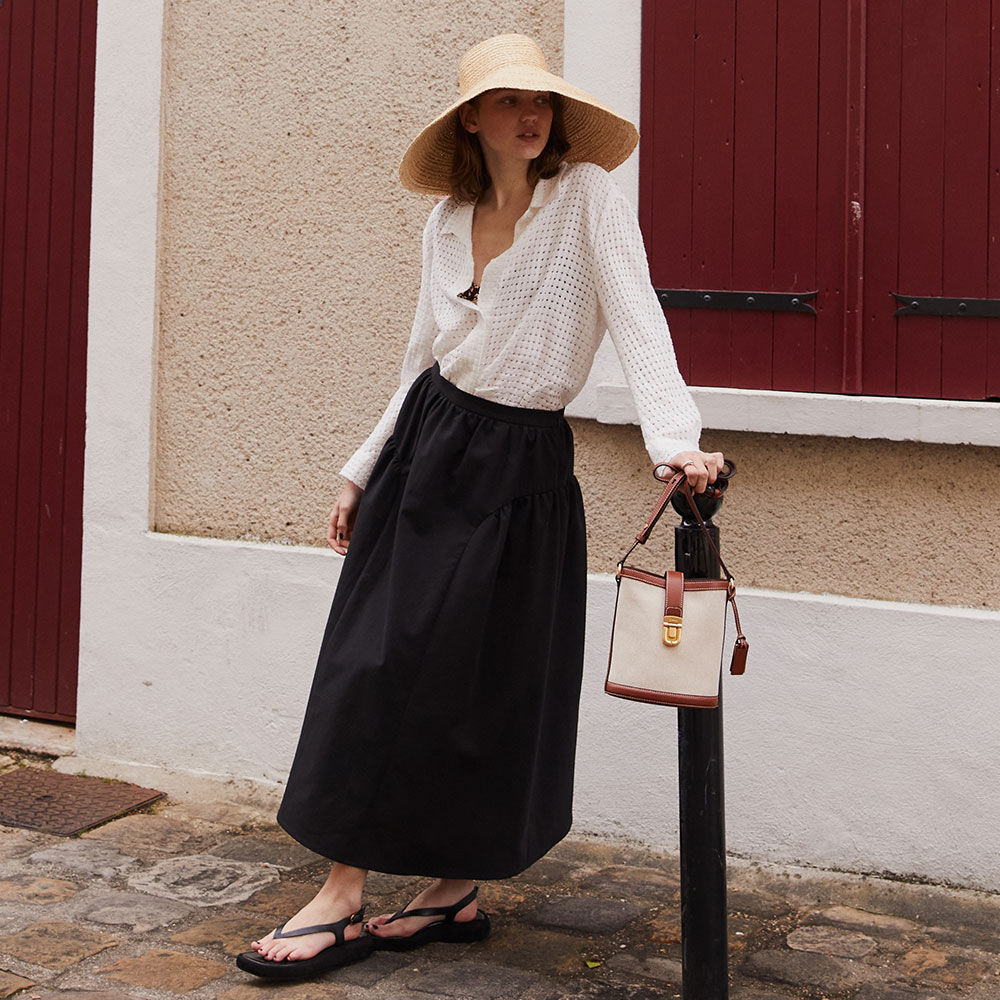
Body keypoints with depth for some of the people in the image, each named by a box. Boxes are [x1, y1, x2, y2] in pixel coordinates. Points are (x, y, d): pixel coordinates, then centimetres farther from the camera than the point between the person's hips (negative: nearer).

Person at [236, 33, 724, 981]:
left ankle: (457, 886, 16)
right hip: (428, 446, 5)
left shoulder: (588, 197, -5)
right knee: (374, 668, 1)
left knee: (485, 688, 1)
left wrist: (674, 436, -31)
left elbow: (635, 316, -17)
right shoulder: (448, 220, 10)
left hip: (520, 465, -5)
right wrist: (365, 470, 19)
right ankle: (342, 896, 8)